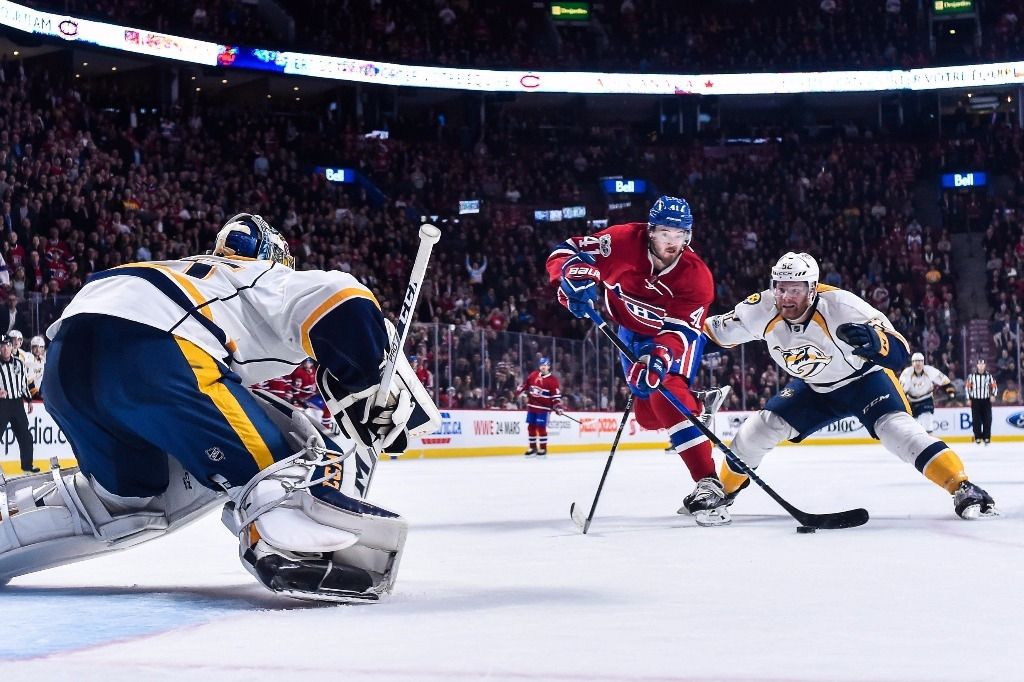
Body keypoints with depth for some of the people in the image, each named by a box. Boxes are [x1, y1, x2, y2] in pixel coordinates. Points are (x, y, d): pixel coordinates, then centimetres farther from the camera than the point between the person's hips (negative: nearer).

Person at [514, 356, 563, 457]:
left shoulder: (553, 380, -8)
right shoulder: (533, 375, 7)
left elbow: (556, 395, -9)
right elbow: (525, 385, 19)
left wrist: (558, 407, -19)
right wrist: (518, 393, 10)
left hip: (543, 408, -5)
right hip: (531, 406, 5)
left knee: (541, 428, -9)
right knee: (531, 427, 8)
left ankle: (543, 449, 2)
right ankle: (533, 448, 19)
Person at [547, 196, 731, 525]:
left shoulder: (697, 277, -29)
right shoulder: (625, 241, -28)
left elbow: (679, 330, -33)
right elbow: (568, 251, -24)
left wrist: (660, 359, -53)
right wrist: (575, 278, -47)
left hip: (677, 332, -4)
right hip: (632, 330, 4)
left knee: (667, 394, -29)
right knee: (648, 415, 6)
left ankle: (708, 485, -35)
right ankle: (696, 405, 40)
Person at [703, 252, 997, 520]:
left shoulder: (841, 306, -36)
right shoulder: (762, 310, -23)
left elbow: (900, 352, -42)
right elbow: (719, 332, -3)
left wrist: (874, 342, -61)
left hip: (865, 377, -5)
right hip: (813, 387, 5)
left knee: (895, 427, -29)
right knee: (762, 427, -5)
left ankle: (962, 488, -31)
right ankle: (722, 490, 19)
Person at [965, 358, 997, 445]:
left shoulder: (989, 376, 1)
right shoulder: (971, 376, -1)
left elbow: (994, 387, 6)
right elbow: (968, 387, 4)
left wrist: (992, 395, -10)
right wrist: (969, 399, 0)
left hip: (986, 400, 0)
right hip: (975, 400, 0)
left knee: (987, 420, -3)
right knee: (976, 420, 0)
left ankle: (986, 437, 3)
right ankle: (978, 437, 9)